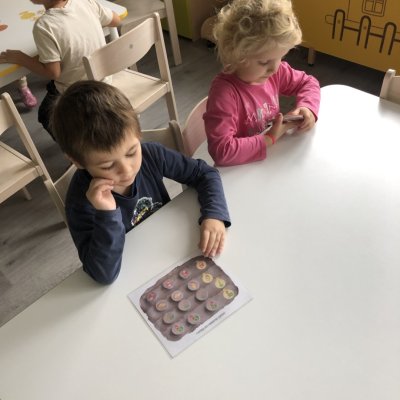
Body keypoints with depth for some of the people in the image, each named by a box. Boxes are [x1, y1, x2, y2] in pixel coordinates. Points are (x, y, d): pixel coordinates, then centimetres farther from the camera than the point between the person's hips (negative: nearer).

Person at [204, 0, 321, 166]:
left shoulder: (274, 72, -5)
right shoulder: (224, 92, -25)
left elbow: (308, 82, 11)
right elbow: (221, 151, -31)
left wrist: (308, 107, -8)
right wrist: (269, 139, -24)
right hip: (242, 171, -5)